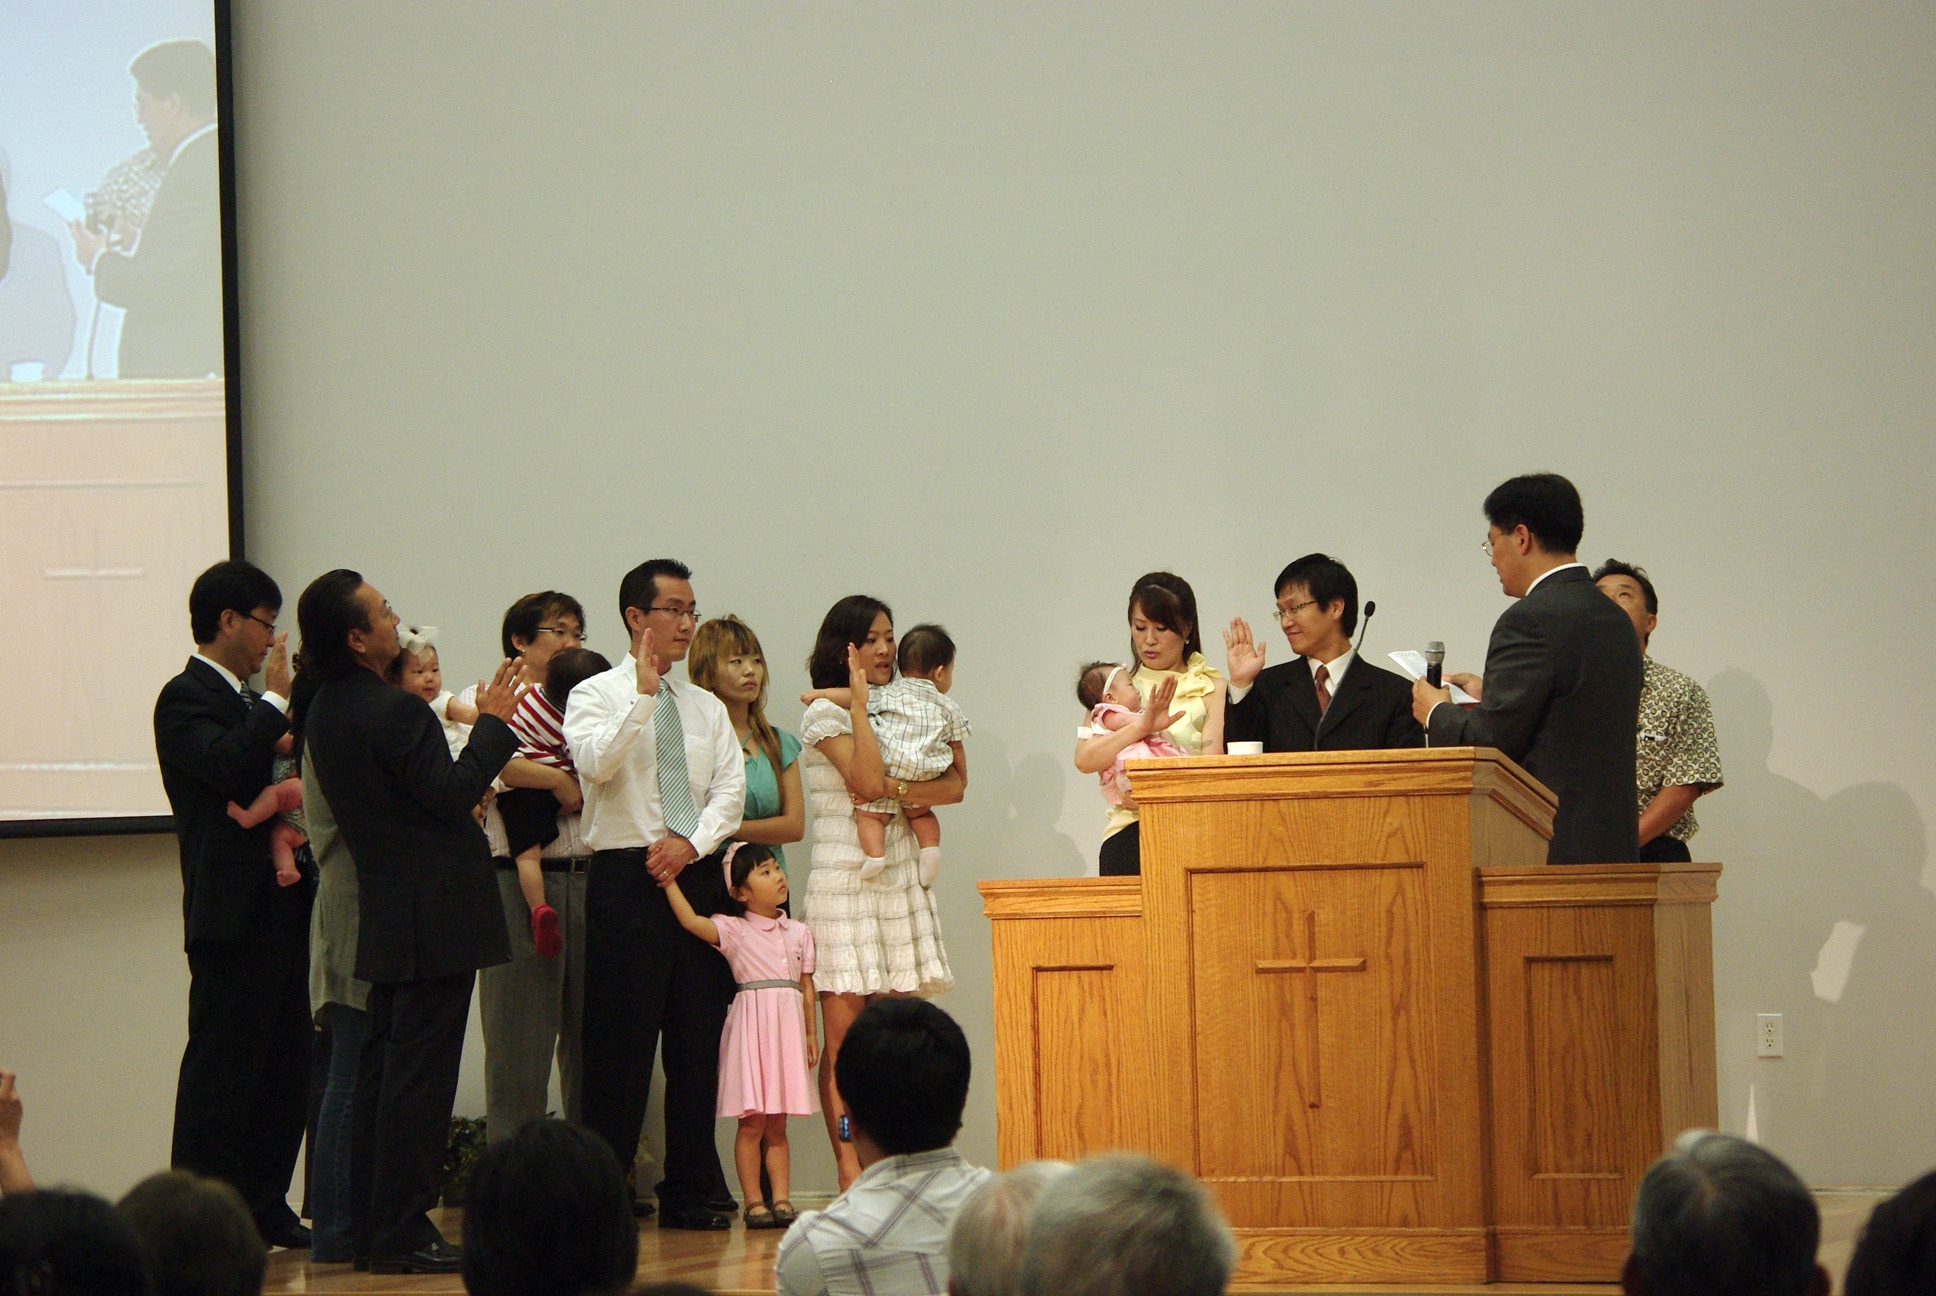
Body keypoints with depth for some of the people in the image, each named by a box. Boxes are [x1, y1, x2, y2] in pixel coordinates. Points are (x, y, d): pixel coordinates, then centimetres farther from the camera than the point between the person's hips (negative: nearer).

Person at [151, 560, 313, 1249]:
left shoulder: (249, 702, 21)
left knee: (286, 1068, 9)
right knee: (222, 1067, -7)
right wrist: (276, 699, -14)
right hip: (233, 914, -9)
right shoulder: (185, 699, -7)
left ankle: (265, 1211, 16)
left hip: (280, 905, 9)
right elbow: (230, 766, -25)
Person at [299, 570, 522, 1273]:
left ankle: (369, 1226, 16)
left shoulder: (324, 710, 10)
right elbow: (453, 795, -19)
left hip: (383, 915, 9)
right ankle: (402, 1233, -5)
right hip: (434, 917, -9)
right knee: (420, 1074, -6)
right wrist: (494, 723, -9)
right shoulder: (397, 712, -19)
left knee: (382, 1068, 13)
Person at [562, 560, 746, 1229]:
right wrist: (643, 694, -18)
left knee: (699, 1037, 3)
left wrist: (691, 842, -10)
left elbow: (729, 791, 7)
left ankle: (689, 1192, 9)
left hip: (697, 874, 5)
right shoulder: (596, 695, 3)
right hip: (626, 876, -5)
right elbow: (595, 765, -17)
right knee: (620, 1040, -7)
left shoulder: (706, 708, 17)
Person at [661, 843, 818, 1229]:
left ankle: (781, 1198, 6)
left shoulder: (798, 932, 13)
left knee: (777, 1124, 7)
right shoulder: (733, 930, -1)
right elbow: (691, 921, -16)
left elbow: (806, 985, 15)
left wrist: (811, 1034, 12)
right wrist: (670, 883, -17)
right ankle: (754, 1200, -1)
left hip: (788, 1026, 4)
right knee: (752, 1121, -5)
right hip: (752, 1024, -4)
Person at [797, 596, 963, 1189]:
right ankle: (849, 1173, -6)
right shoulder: (824, 714, -3)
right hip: (842, 880, -5)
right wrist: (860, 700, -13)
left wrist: (897, 789, -13)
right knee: (844, 1038, -6)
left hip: (900, 879, 5)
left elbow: (955, 784, 4)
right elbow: (867, 781, -18)